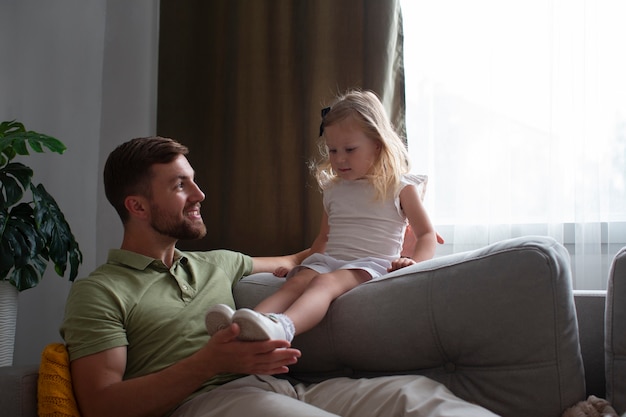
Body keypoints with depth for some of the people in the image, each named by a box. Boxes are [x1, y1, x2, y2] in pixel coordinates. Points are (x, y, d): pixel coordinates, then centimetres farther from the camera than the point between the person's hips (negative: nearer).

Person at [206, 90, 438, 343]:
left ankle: (283, 326, -67)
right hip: (328, 260, 5)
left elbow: (427, 235, 6)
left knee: (326, 282, -36)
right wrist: (301, 263, 20)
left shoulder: (399, 186, 7)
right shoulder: (333, 189, 22)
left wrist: (415, 261, -14)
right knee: (297, 281, -29)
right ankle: (238, 329, -55)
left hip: (371, 264, -5)